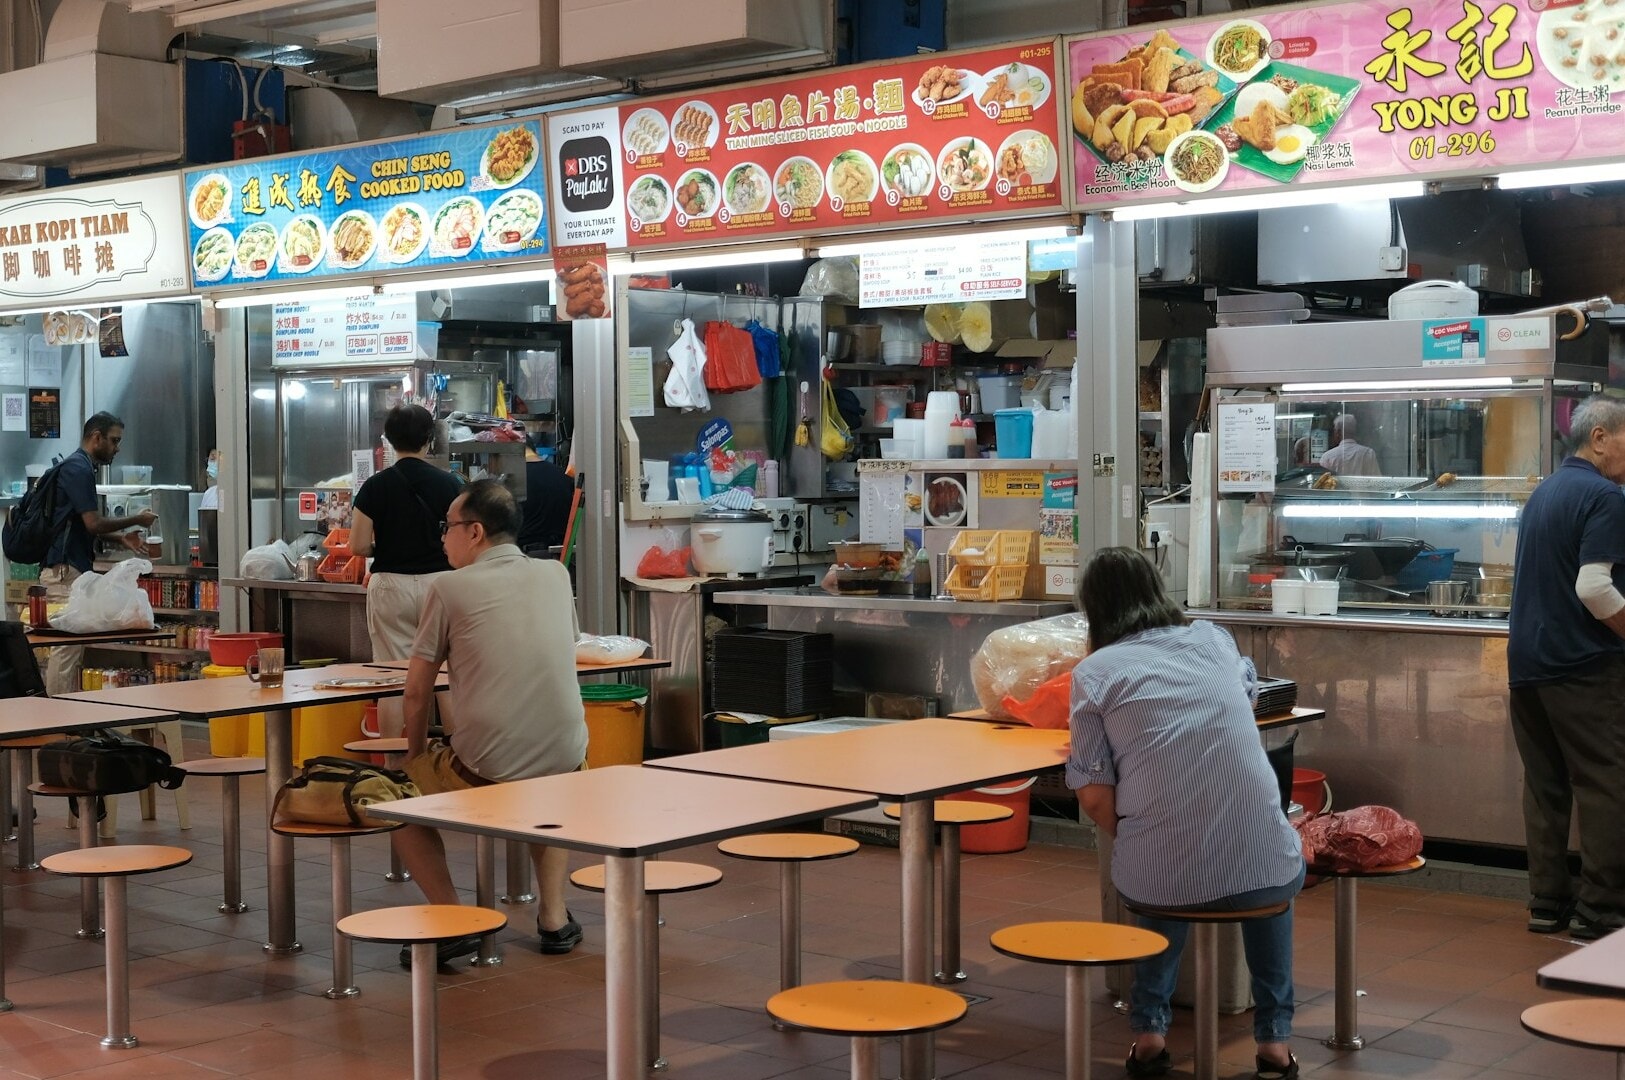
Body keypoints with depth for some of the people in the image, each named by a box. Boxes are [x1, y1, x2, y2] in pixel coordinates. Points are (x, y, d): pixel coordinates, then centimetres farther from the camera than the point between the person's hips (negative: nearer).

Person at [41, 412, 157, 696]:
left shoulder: (80, 467, 18)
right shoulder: (78, 468, -13)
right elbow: (93, 523, -18)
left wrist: (122, 537, 14)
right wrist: (136, 520, -5)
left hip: (73, 569, 10)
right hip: (64, 570, -10)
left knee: (74, 648, 11)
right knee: (66, 648, -9)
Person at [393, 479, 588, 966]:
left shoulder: (450, 587, -3)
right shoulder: (556, 575, 10)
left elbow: (417, 692, 1)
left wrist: (417, 753, 18)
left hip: (484, 772, -5)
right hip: (565, 763, 5)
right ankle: (553, 915, 26)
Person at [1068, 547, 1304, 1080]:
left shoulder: (1094, 671, 1)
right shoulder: (1213, 640, 11)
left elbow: (1096, 798, -5)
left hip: (1158, 877, -1)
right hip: (1260, 872, 1)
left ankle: (1150, 1030, 27)